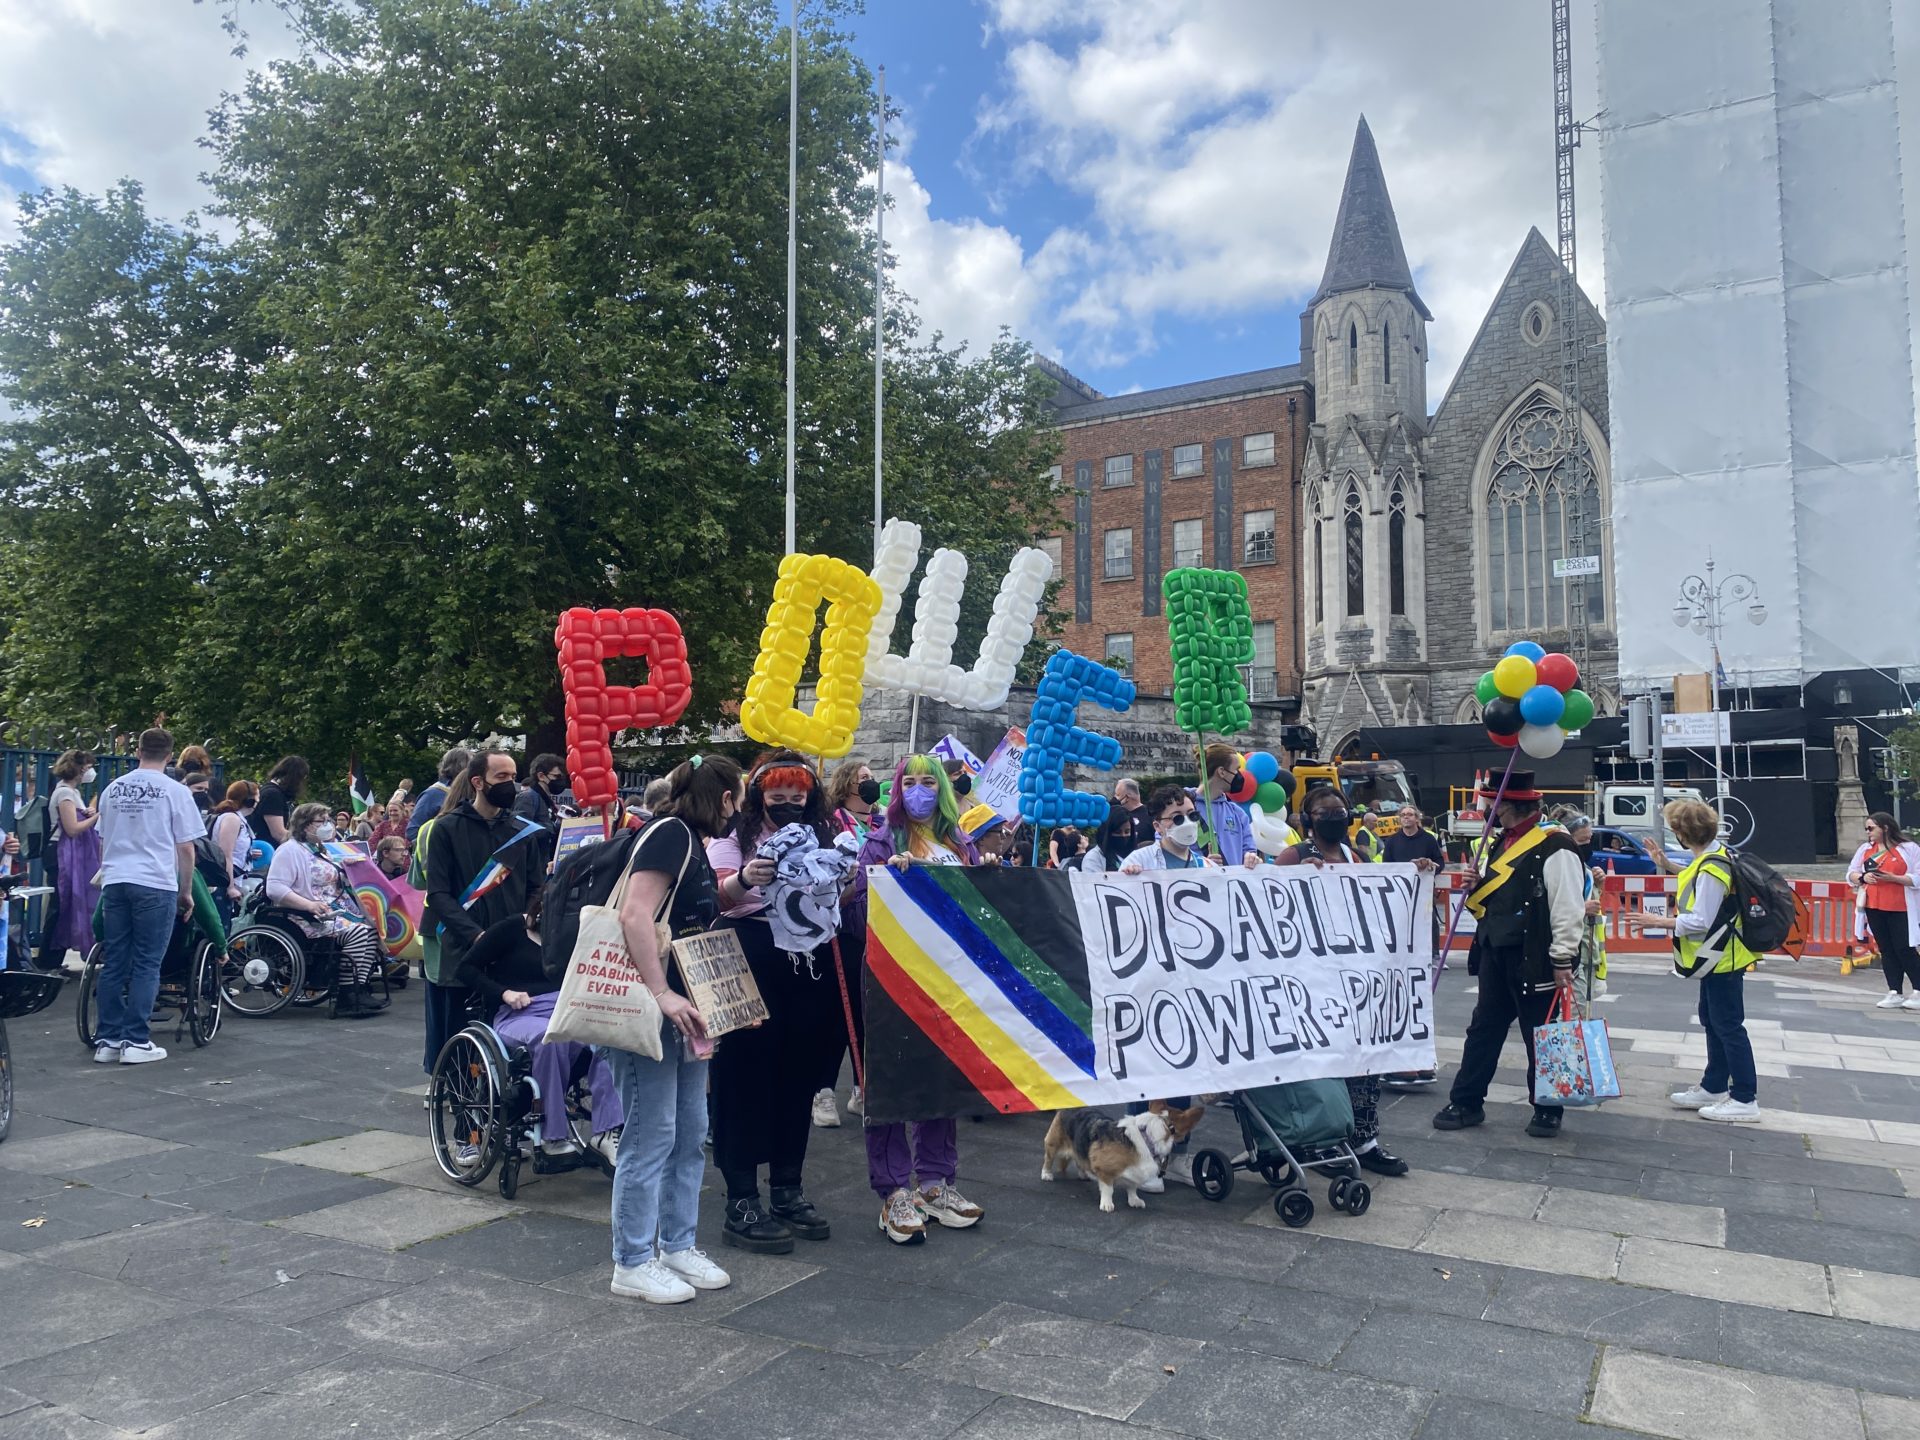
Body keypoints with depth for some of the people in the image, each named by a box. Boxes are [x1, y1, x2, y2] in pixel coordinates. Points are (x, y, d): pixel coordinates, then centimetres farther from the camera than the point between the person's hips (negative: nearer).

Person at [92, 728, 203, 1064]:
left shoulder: (113, 789, 13)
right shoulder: (174, 791, -2)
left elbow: (102, 843, 23)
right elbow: (185, 848, -2)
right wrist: (186, 892, 8)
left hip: (114, 882, 5)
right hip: (155, 884, -5)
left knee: (114, 963, 9)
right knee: (146, 965, 0)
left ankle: (107, 1040, 12)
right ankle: (135, 1042, 0)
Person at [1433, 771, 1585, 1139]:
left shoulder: (1554, 848, -14)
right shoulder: (1501, 844, 14)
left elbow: (1569, 909, -17)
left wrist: (1562, 961, -18)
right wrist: (1477, 889, 3)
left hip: (1534, 960, -8)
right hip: (1495, 954, 8)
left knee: (1541, 1036, 4)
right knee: (1483, 1029, 13)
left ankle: (1547, 1109, 19)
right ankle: (1466, 1102, 21)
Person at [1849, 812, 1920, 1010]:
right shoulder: (1865, 849, 13)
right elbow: (1850, 875, 15)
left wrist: (1893, 878, -20)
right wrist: (1862, 877, -6)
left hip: (1900, 909, -5)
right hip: (1874, 909, 5)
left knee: (1904, 949, -5)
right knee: (1886, 951, 7)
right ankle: (1894, 993, 10)